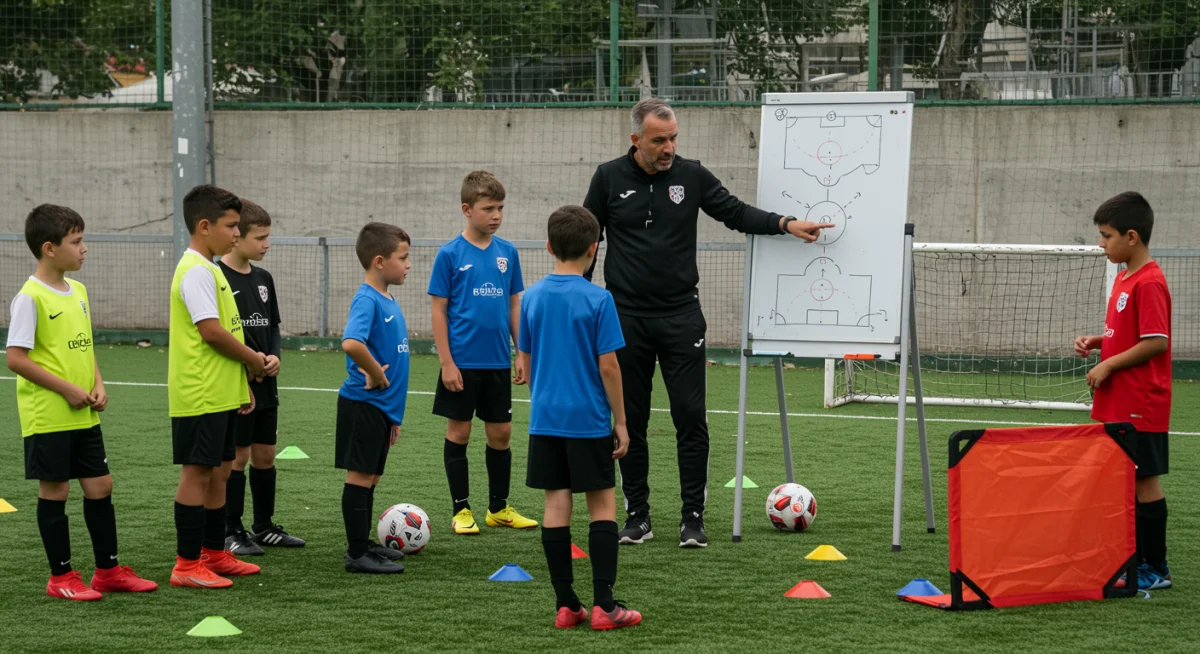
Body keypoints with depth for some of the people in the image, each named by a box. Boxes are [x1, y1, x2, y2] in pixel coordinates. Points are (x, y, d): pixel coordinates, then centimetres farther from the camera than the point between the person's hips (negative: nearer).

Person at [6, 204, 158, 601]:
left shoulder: (78, 291, 10)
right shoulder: (30, 297, -15)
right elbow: (16, 358, -17)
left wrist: (98, 386, 3)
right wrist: (67, 389, -17)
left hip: (84, 415, 8)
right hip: (48, 416, -8)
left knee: (100, 486, 10)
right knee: (55, 490, 1)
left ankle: (109, 571, 20)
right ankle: (61, 577, 11)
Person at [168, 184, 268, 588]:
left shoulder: (209, 269, 16)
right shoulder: (196, 271, -16)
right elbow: (211, 331, -23)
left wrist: (242, 384, 16)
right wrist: (252, 358, -9)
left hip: (220, 394, 10)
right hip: (200, 396, -10)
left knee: (219, 470, 14)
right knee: (197, 472, -5)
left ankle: (214, 554, 23)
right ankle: (187, 565, -1)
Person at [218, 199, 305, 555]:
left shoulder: (263, 279, 10)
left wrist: (274, 356, -2)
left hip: (265, 385, 7)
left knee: (265, 455, 12)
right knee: (237, 456, -2)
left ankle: (264, 527, 22)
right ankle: (231, 532, 6)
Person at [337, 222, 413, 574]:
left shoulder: (388, 301, 13)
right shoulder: (367, 300, -17)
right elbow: (352, 343, -36)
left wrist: (394, 413, 21)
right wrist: (376, 375, -20)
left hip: (381, 407, 9)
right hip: (363, 405, -9)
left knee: (371, 478, 16)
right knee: (360, 476, -4)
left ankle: (364, 544, 26)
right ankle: (357, 554, 0)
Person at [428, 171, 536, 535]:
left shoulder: (508, 253, 4)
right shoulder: (450, 254, -7)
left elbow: (515, 305, 11)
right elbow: (439, 310, -6)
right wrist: (446, 362, -10)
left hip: (497, 362, 4)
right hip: (462, 363, -4)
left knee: (501, 433, 9)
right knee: (458, 432, 4)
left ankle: (499, 508, 22)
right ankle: (461, 510, 13)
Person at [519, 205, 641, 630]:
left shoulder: (532, 298, 3)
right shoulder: (598, 300, -11)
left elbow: (526, 360, 10)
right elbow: (607, 366, -11)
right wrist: (620, 421, -3)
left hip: (545, 419, 4)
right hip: (589, 420, -4)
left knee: (556, 504, 6)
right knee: (602, 504, 5)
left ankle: (565, 605, 8)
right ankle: (604, 605, 1)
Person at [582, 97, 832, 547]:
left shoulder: (691, 176, 2)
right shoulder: (609, 178, 0)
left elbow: (736, 213, 7)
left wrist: (785, 223, -10)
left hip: (681, 316, 0)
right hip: (626, 319, 0)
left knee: (691, 417, -5)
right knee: (630, 421, 4)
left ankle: (693, 519, 1)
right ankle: (637, 517, 13)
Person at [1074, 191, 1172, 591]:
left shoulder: (1149, 283, -17)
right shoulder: (1124, 278, 12)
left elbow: (1156, 342, -21)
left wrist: (1108, 365, -17)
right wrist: (1096, 342, 6)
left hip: (1139, 407, -9)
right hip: (1118, 405, 9)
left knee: (1144, 481, -2)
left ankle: (1155, 569, 5)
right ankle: (1137, 561, 19)